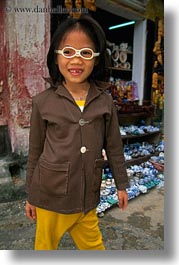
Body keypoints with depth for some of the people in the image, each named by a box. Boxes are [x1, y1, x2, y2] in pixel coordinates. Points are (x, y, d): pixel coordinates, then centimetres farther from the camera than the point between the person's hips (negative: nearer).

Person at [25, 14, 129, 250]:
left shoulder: (105, 101, -5)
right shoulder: (43, 102, -9)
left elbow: (114, 147, 3)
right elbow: (35, 151, -1)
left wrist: (122, 184, 9)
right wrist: (30, 195, 6)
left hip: (87, 196, 2)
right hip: (50, 195, -1)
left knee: (93, 245, 22)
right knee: (46, 245, 21)